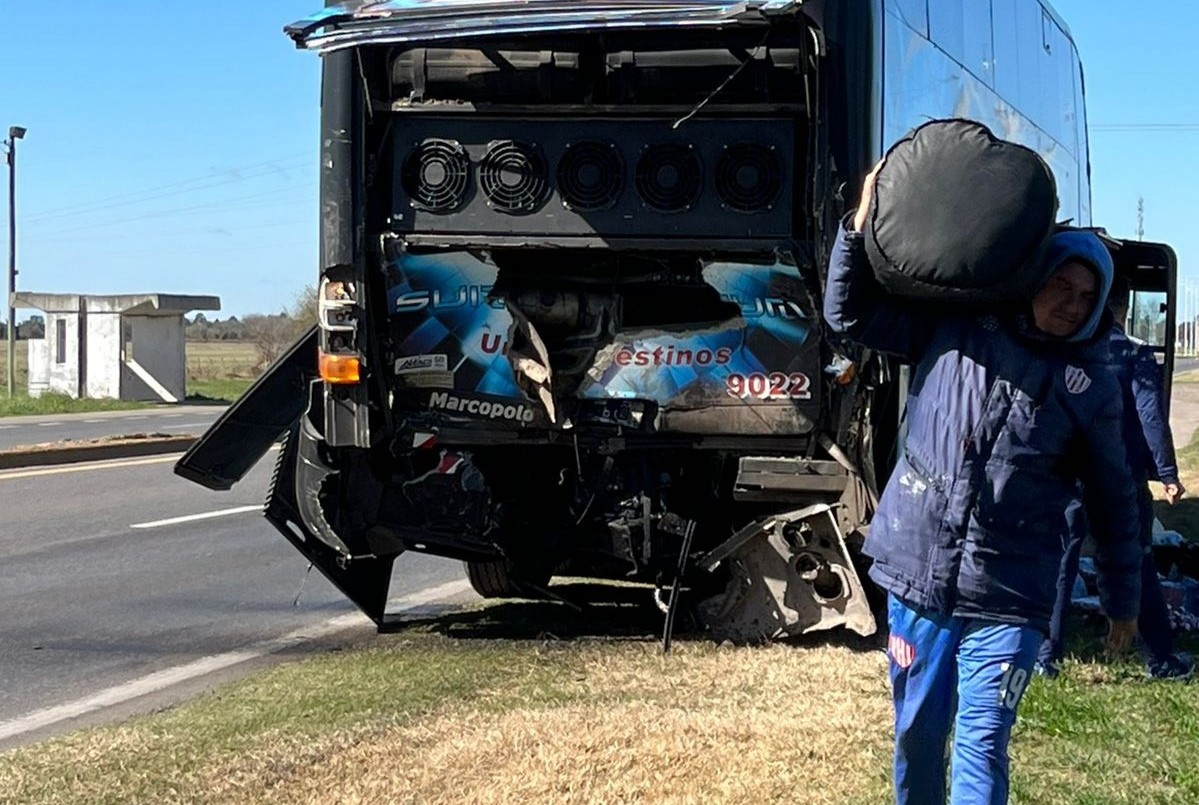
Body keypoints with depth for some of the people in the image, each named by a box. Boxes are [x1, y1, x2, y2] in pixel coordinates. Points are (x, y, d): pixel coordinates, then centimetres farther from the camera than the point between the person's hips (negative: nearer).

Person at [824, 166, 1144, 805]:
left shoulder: (1089, 387, 3)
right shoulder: (953, 330, 4)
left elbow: (1113, 502, 10)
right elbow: (851, 314, 7)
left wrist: (1122, 601, 13)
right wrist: (863, 222, -5)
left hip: (1008, 599, -1)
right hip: (917, 578, 2)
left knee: (981, 750, -8)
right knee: (916, 735, 13)